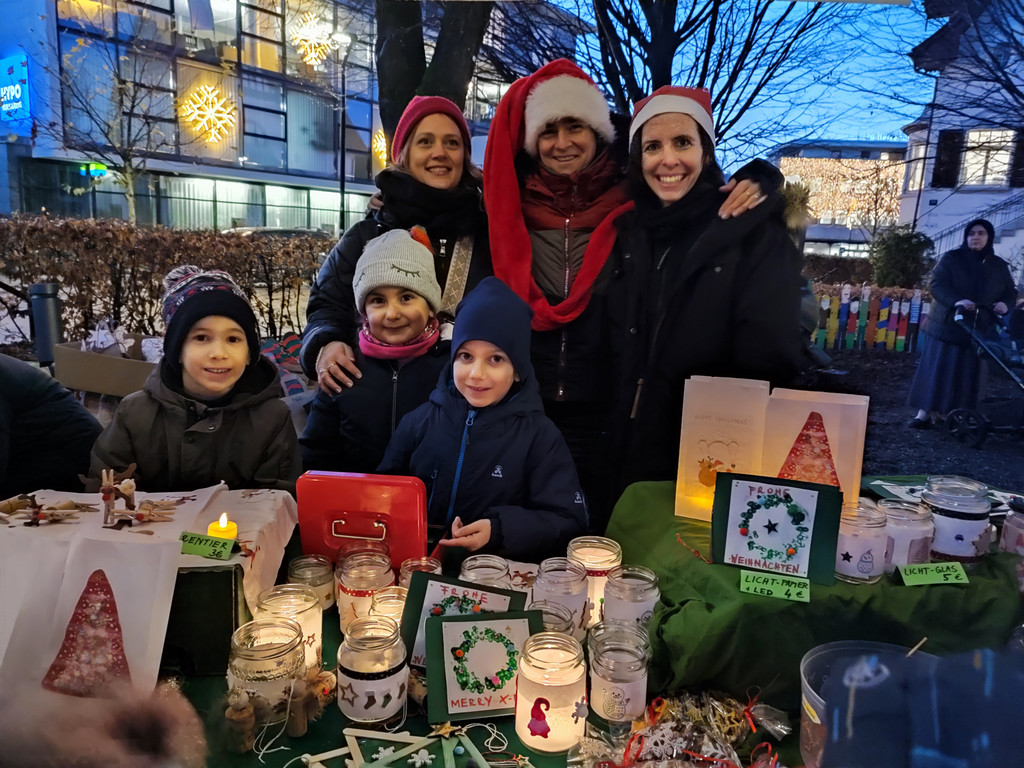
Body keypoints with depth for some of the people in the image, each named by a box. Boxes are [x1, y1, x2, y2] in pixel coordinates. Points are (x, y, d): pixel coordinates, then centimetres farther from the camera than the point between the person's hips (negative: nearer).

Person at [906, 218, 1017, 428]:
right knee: (934, 369, -5)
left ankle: (945, 412, 12)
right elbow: (937, 284, -10)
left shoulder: (999, 266, 11)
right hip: (947, 324, -3)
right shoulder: (951, 258, 0)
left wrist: (1006, 304, -7)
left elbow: (1011, 291, 17)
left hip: (977, 329, 3)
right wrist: (955, 301, -28)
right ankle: (924, 413, -3)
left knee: (964, 373, 4)